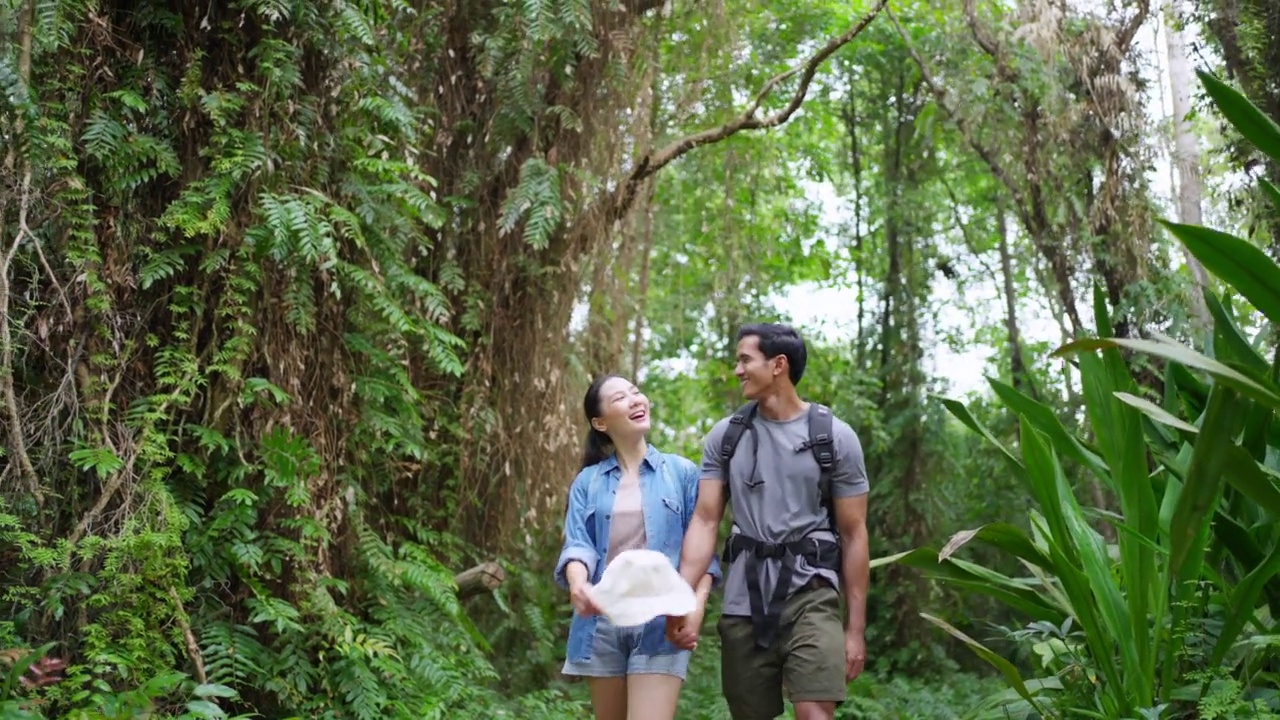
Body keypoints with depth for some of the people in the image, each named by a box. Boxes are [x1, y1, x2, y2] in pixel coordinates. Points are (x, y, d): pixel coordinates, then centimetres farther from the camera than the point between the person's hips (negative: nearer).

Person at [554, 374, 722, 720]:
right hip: (601, 622, 3)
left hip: (661, 623, -2)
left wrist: (698, 602, -14)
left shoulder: (682, 472, 6)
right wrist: (578, 582, -26)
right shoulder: (588, 481, 10)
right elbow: (577, 543, -3)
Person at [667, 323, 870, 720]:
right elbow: (705, 520, 1)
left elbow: (853, 533, 0)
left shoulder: (835, 436, -2)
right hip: (743, 601, 3)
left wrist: (856, 627, -2)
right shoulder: (724, 435, 6)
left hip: (810, 595, -3)